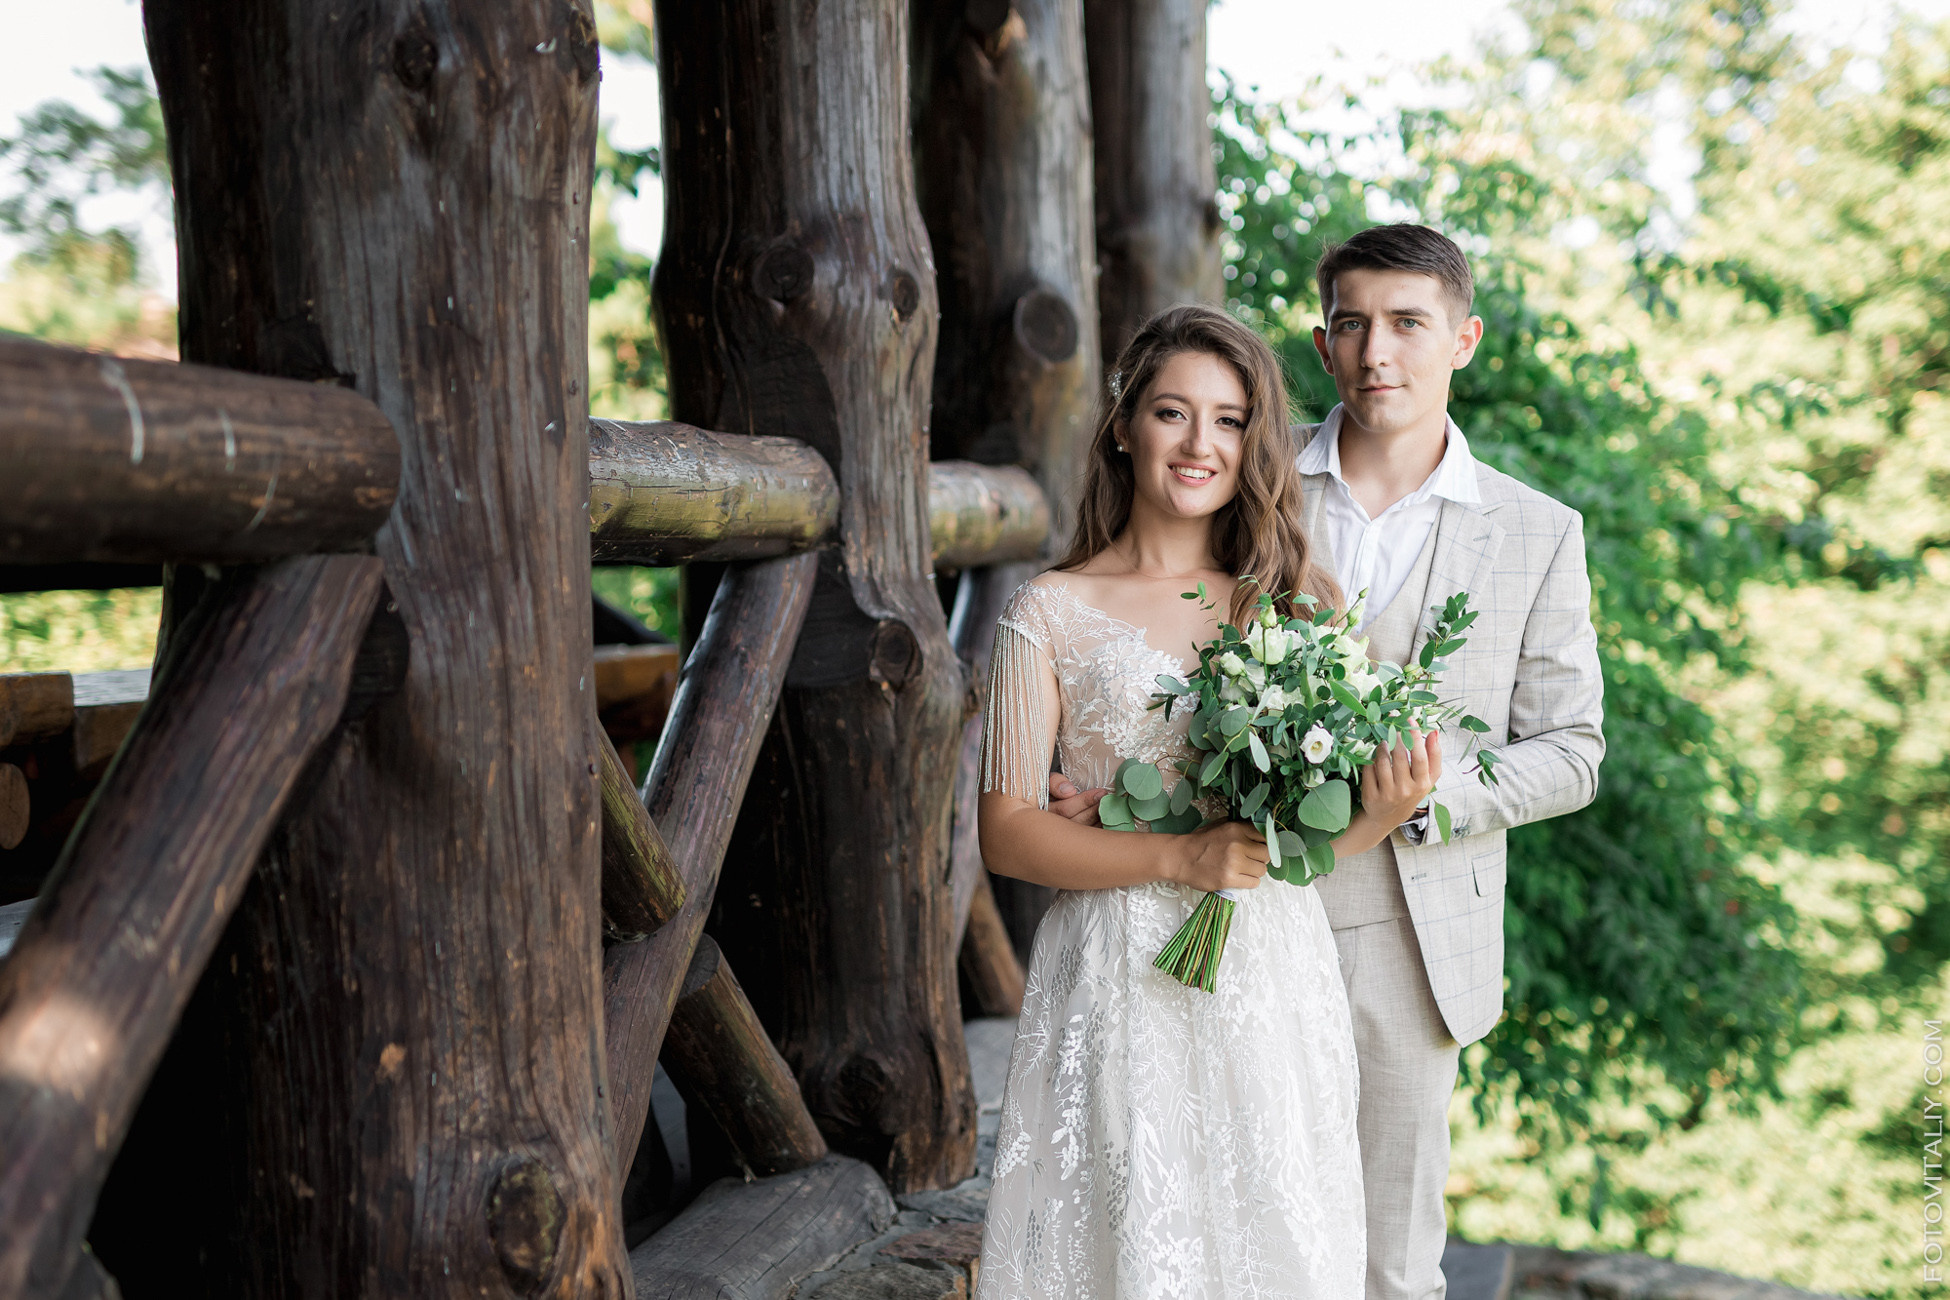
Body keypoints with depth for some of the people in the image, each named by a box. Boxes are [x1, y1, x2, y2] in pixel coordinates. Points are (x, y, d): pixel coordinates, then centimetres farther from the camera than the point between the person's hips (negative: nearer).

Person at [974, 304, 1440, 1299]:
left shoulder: (1296, 597, 5)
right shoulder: (1052, 613, -3)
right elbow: (1005, 831, -6)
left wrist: (1384, 812, -16)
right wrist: (1181, 860, -17)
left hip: (1277, 979, 3)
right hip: (1120, 984, -2)